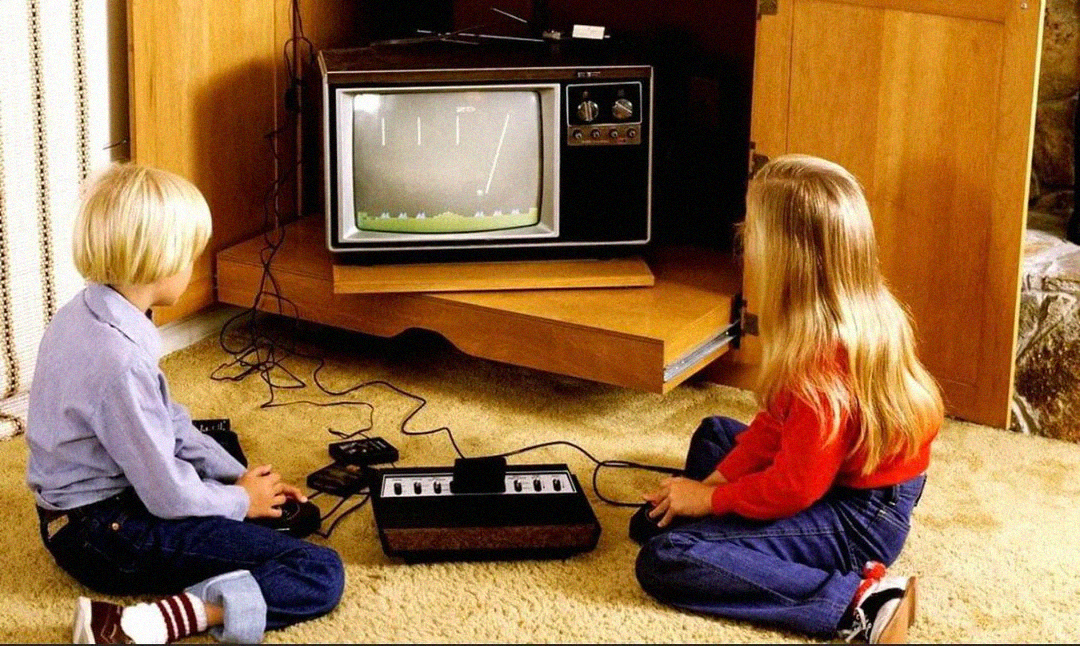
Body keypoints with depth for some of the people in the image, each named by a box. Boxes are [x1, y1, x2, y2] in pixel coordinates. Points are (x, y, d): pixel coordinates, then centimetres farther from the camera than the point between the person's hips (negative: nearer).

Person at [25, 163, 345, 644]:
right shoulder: (119, 358, -28)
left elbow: (168, 423, 13)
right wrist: (241, 500, -4)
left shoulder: (81, 315, 3)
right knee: (321, 574, -18)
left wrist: (240, 476, 10)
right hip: (106, 536, -11)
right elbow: (169, 494, -22)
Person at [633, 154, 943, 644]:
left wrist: (709, 497, -10)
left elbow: (796, 487, -24)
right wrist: (714, 481, 1)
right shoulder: (863, 313, 0)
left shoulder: (822, 360, -30)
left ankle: (854, 603, -20)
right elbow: (775, 422, 7)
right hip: (856, 480, 11)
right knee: (714, 432, 30)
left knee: (663, 560, -18)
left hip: (856, 521, -11)